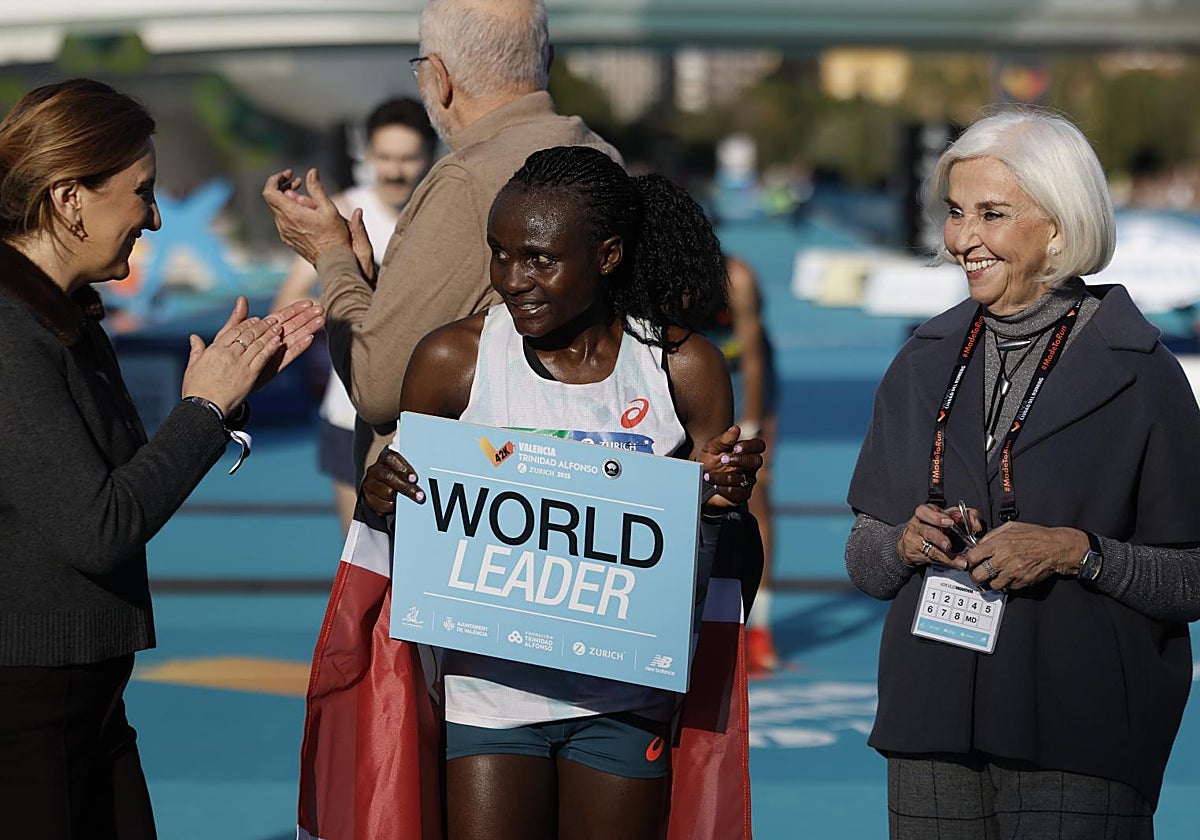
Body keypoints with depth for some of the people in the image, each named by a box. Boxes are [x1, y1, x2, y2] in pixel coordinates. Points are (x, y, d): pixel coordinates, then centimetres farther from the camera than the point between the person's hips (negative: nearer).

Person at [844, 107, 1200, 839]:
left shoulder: (1140, 373, -5)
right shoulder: (924, 365, 10)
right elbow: (863, 557, 15)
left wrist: (1076, 553, -18)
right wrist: (908, 543, -5)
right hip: (934, 728, 4)